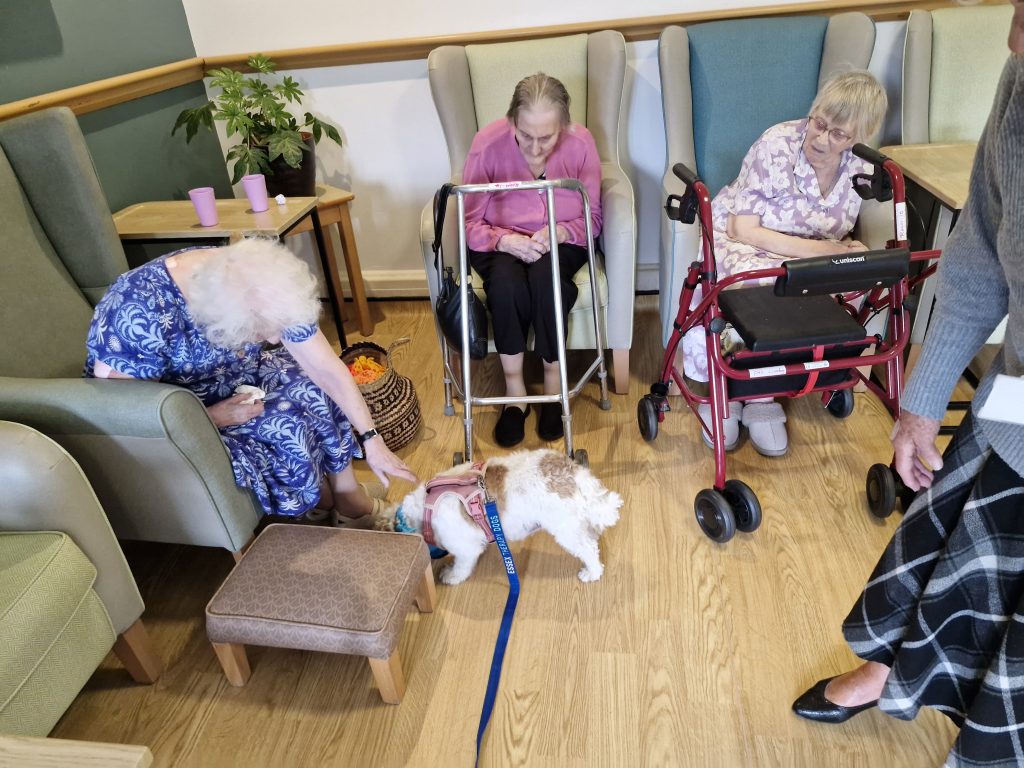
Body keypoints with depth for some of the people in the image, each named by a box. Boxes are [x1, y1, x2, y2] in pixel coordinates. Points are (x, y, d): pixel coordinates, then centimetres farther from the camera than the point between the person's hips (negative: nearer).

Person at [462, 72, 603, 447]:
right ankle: (514, 392, -17)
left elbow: (593, 217, -3)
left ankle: (553, 384, -14)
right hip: (502, 243, 0)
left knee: (545, 278, -34)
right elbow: (470, 223, -9)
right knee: (505, 283, -34)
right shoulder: (487, 143, -15)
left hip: (559, 243, 0)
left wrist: (559, 232, -24)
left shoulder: (581, 143, -13)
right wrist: (505, 240, -29)